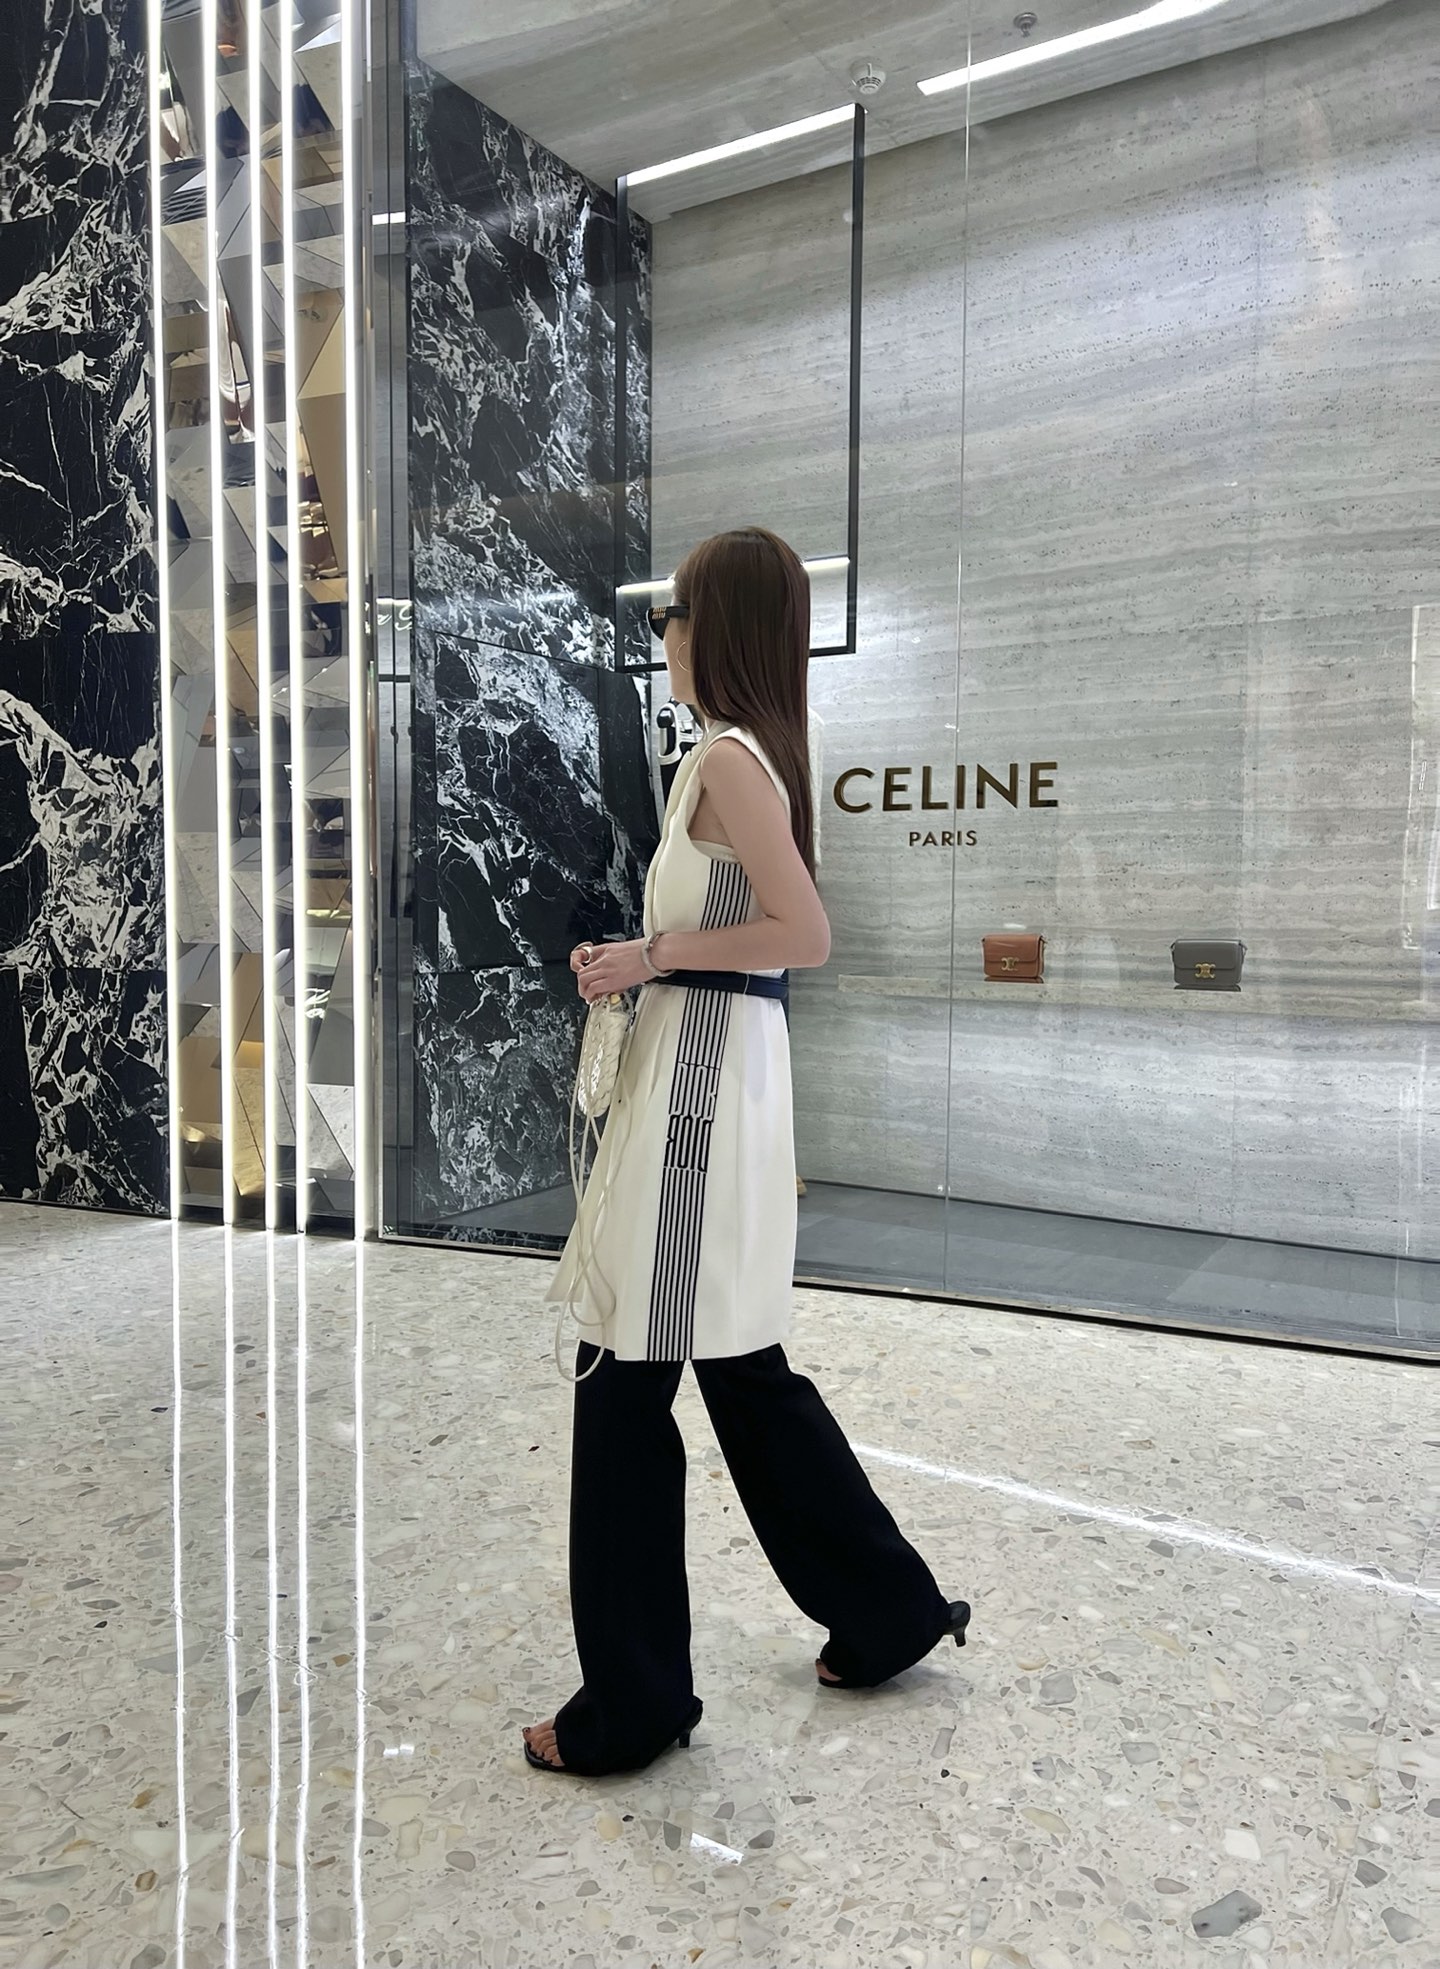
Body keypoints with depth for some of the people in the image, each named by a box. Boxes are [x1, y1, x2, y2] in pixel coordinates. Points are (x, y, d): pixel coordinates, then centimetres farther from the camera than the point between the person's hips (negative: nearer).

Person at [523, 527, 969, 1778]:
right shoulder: (759, 749, 16)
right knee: (743, 1369, 19)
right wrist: (637, 960, 13)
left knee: (626, 1385, 1)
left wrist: (650, 956, -15)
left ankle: (632, 1701, 18)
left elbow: (805, 933, -21)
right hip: (728, 1067, 10)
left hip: (700, 1076, -10)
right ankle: (885, 1609, 34)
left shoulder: (727, 755, -12)